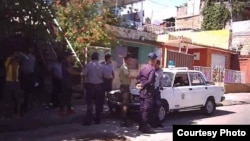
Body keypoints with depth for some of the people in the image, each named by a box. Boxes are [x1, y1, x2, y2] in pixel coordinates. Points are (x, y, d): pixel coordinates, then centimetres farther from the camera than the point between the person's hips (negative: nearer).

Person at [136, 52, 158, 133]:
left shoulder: (144, 68, 12)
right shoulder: (152, 69, -15)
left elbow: (138, 78, 13)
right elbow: (150, 81, -23)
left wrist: (140, 84, 1)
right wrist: (142, 85, -11)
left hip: (142, 92, 8)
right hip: (148, 92, -8)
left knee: (142, 109, 13)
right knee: (147, 110, -4)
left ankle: (141, 126, 20)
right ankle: (145, 127, -1)